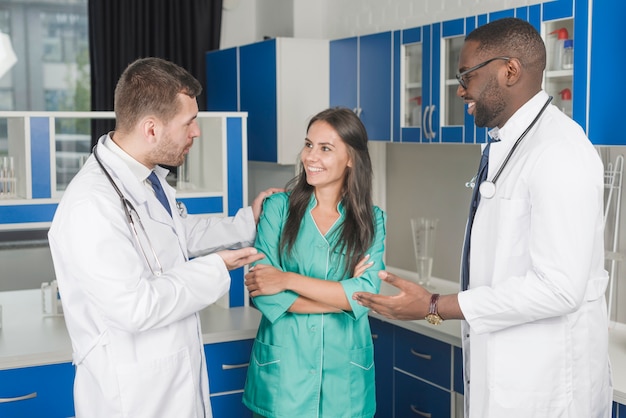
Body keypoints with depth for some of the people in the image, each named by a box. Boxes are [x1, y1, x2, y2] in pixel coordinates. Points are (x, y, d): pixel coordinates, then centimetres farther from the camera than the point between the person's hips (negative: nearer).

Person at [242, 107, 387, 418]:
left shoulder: (372, 220, 1)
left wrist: (289, 279, -16)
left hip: (344, 376, 1)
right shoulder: (279, 207, -3)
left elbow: (366, 294, -12)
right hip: (282, 369, -1)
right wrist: (343, 294, -13)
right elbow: (262, 293, -11)